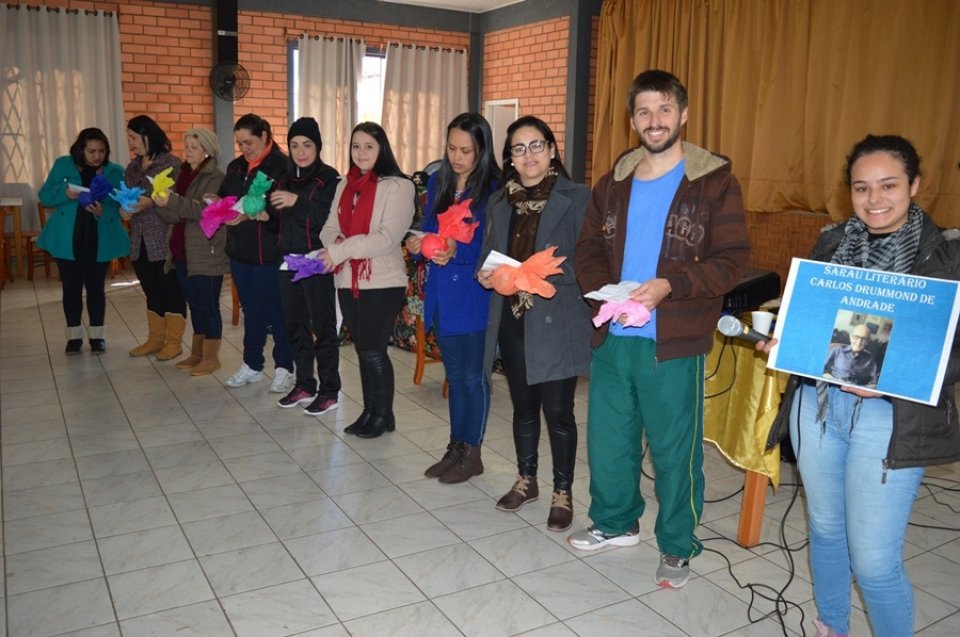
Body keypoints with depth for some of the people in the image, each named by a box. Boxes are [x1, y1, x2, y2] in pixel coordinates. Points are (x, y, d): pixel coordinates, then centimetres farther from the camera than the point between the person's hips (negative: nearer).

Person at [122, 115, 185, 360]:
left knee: (171, 289, 1)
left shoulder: (171, 163, -6)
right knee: (152, 291, 14)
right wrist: (123, 209, -7)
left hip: (164, 240, -7)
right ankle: (155, 339, 24)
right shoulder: (132, 167, 15)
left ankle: (174, 342, 9)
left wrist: (150, 202, -26)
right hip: (140, 241, 7)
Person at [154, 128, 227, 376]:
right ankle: (197, 354, 24)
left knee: (208, 305, -1)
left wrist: (173, 202, -29)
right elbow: (173, 216, 10)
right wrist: (162, 204, -12)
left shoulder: (216, 178, -8)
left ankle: (211, 357, 8)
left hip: (207, 254, -7)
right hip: (183, 252, 7)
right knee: (195, 304, 14)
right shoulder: (184, 175, 14)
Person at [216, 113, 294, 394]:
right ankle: (252, 365, 28)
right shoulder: (235, 167, 11)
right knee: (251, 311, 16)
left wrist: (251, 214, -28)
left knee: (277, 312, 4)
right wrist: (217, 204, -3)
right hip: (240, 251, 7)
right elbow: (224, 197, 19)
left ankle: (284, 368, 16)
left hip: (270, 252, -7)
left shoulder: (281, 165, -12)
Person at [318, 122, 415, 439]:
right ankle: (369, 411, 26)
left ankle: (384, 415, 15)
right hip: (348, 281, 6)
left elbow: (388, 237, -18)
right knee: (363, 350, 13)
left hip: (383, 281, -6)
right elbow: (330, 229, 9)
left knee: (373, 350, -2)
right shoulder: (345, 186, 14)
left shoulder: (398, 186, -8)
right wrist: (338, 244, -14)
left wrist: (341, 250, -20)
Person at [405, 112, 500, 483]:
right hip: (442, 295, 6)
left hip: (474, 296, -6)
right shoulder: (437, 182, 7)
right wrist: (417, 244, -8)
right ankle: (456, 448, 29)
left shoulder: (493, 189, -12)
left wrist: (457, 253, -27)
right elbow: (428, 228, 12)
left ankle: (472, 453, 20)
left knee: (473, 376, 5)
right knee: (454, 375, 16)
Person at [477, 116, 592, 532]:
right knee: (523, 406, 17)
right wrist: (486, 274, -4)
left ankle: (563, 493, 21)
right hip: (513, 321, 5)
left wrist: (542, 278, -23)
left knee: (558, 411, 3)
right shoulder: (501, 203, 12)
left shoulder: (576, 198, -7)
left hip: (556, 322, -5)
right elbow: (489, 256, 18)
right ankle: (526, 481, 35)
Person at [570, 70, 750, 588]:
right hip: (612, 336, 5)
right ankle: (615, 522, 39)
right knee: (607, 437, 16)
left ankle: (677, 546, 27)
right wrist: (601, 289, -7)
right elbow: (589, 248, 14)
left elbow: (732, 260, -9)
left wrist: (670, 286, -23)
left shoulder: (715, 182, -5)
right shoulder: (614, 182, 10)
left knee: (675, 448, 7)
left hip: (674, 341, -5)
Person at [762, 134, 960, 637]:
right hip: (817, 405, 5)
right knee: (825, 529, 19)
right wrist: (780, 343, -6)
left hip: (890, 419, -4)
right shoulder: (831, 242, 6)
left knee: (873, 559, -2)